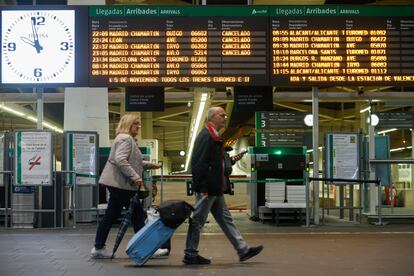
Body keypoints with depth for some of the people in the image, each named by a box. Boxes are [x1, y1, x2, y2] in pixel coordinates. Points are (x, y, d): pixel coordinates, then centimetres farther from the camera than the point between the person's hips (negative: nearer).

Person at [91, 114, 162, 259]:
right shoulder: (125, 138, -12)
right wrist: (135, 177, -24)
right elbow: (120, 160, -25)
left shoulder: (127, 139, 22)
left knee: (111, 215, 10)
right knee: (138, 214, -4)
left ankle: (98, 248, 12)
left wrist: (150, 165, 24)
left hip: (117, 183, 11)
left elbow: (132, 162, 31)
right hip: (121, 183, -11)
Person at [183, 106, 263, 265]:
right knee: (198, 221, 0)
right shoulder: (206, 136, -16)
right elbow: (199, 164, -22)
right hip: (207, 189, -11)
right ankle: (190, 255, 9)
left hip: (215, 189, 11)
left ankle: (243, 250, 14)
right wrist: (202, 189, -24)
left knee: (225, 219, 11)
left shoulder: (214, 137, 16)